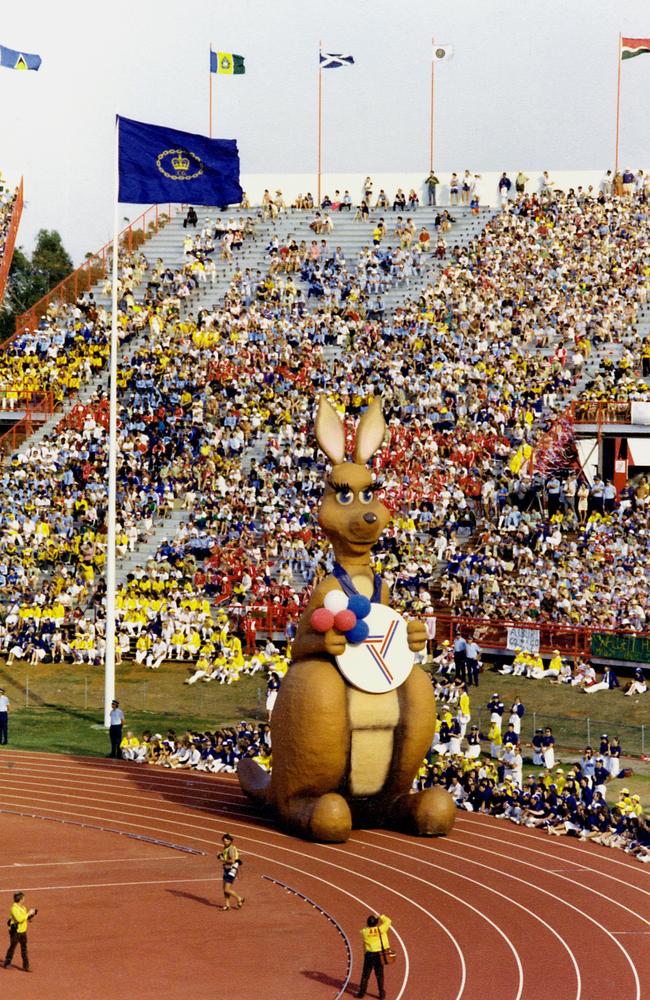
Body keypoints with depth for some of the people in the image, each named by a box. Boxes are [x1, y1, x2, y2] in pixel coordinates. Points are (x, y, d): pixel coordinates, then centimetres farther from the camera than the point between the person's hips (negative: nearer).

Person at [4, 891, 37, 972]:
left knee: (24, 949, 7)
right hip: (15, 931, -7)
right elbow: (20, 919, -29)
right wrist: (28, 913, -24)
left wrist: (31, 915, -1)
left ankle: (26, 966, 9)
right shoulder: (14, 908, -19)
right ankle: (7, 963, 21)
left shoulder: (23, 907, 8)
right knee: (12, 947, 6)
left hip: (23, 931, 7)